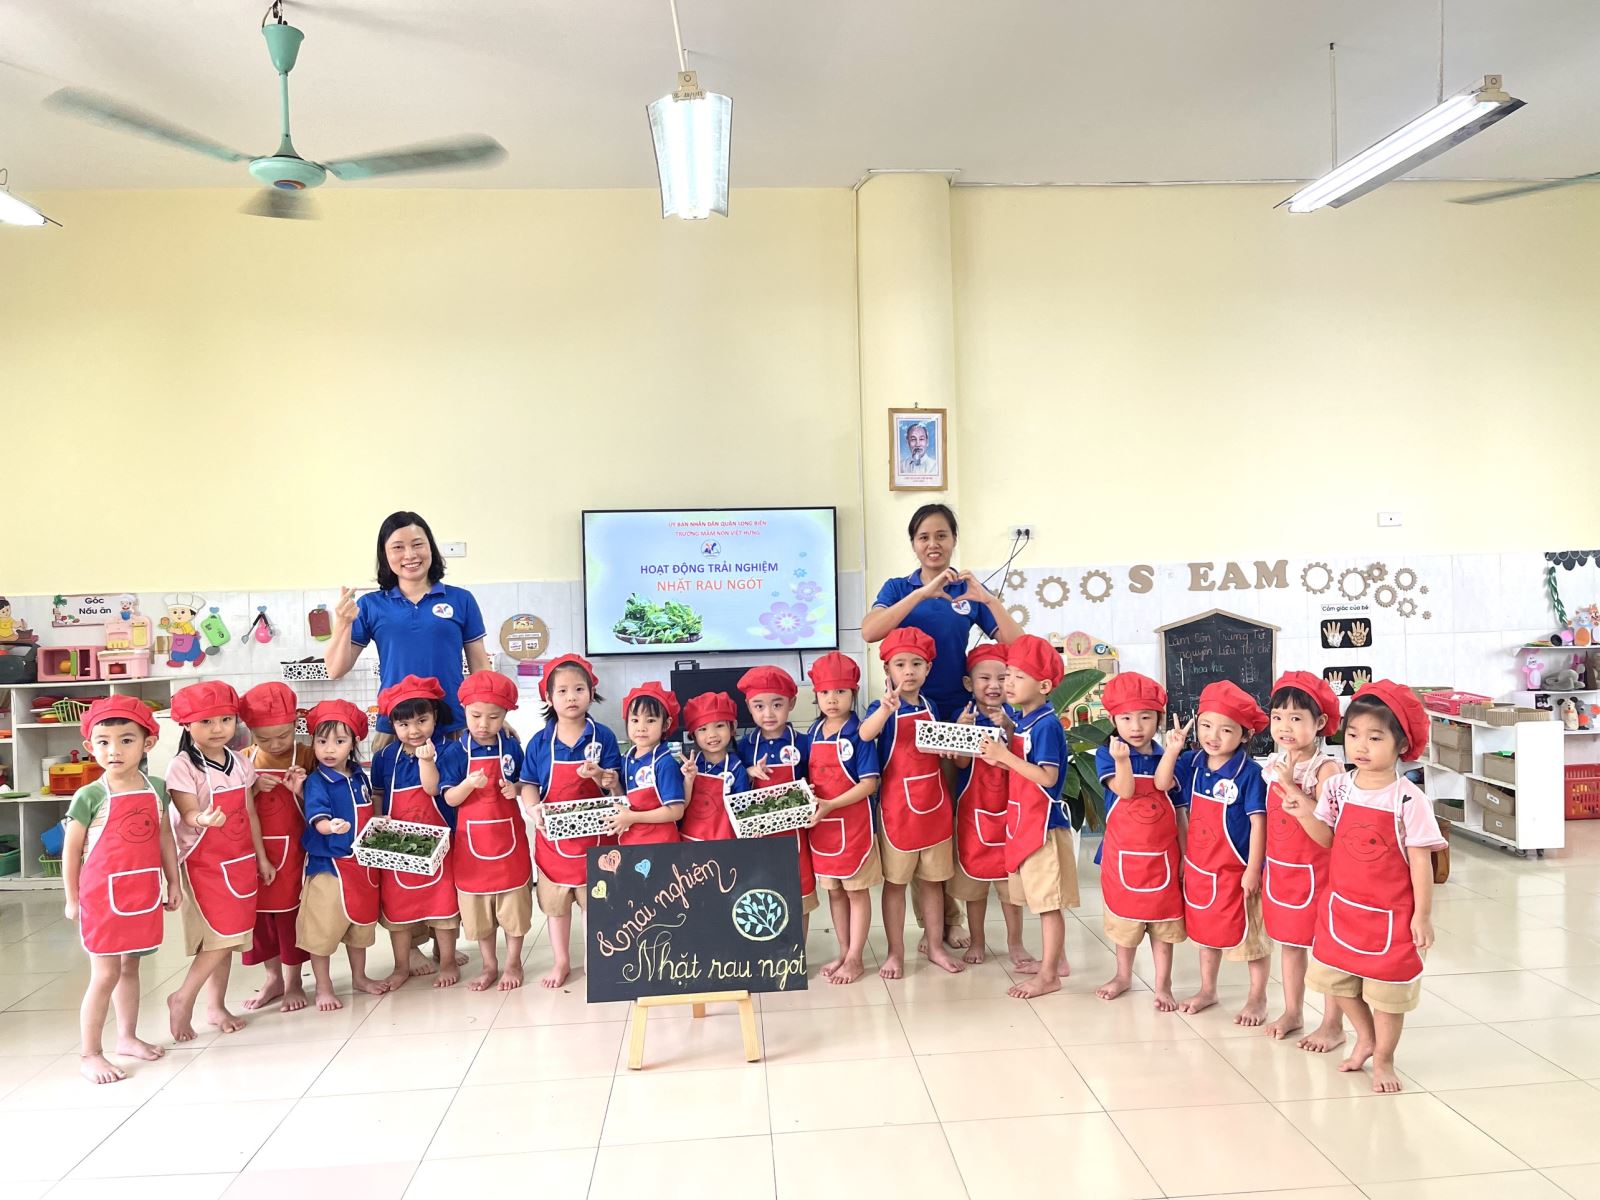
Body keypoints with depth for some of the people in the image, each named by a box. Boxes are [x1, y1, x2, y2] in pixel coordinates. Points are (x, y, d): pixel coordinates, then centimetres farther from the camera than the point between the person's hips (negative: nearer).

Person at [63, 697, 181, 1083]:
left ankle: (127, 1037, 32)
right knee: (105, 975, -1)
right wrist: (72, 899, -2)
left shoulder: (156, 790, 1)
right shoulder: (89, 797, -12)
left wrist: (173, 882, 13)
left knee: (130, 968, 18)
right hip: (103, 896, -5)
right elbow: (72, 850, -6)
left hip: (144, 895, 5)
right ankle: (89, 1055, 11)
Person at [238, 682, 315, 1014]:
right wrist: (252, 787, -15)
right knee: (259, 913, 12)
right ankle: (273, 977, 29)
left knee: (291, 912, 4)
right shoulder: (243, 760, 2)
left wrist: (301, 791, -22)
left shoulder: (306, 757, -6)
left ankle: (294, 980, 21)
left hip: (291, 850, -3)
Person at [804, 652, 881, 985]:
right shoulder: (813, 734, 4)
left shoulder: (858, 734, -13)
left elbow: (869, 783, -17)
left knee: (857, 891, 7)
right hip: (821, 826, 6)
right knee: (834, 891, 16)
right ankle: (843, 952, 29)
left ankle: (855, 959, 17)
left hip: (854, 825, -6)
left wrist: (830, 805, -22)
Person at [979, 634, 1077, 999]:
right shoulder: (1020, 720, 9)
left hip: (1044, 821, -9)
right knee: (1043, 899, 19)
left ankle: (1048, 976, 10)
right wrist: (998, 759, -2)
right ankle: (1056, 960, 32)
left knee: (1049, 901, 1)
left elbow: (1047, 777, -23)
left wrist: (1005, 756, -24)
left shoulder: (1046, 724, -18)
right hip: (1023, 820, 9)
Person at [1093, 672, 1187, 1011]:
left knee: (1163, 921, 10)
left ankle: (1163, 985, 23)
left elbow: (1181, 811, 3)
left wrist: (1186, 856, 1)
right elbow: (1125, 790, -22)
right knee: (1124, 918, 15)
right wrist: (1121, 761, -40)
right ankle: (1123, 975, 34)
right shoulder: (1107, 754, -7)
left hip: (1162, 856, 1)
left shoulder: (1169, 758, -2)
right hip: (1123, 855, 0)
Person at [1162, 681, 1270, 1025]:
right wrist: (1172, 750, -17)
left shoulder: (1248, 772, -19)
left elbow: (1258, 822, -17)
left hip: (1236, 869, -6)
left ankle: (1257, 998, 25)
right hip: (1199, 865, 6)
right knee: (1206, 931, 20)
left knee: (1250, 935, 9)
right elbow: (1161, 783, -3)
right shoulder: (1193, 762, -3)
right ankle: (1207, 990, 37)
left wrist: (1253, 869, -18)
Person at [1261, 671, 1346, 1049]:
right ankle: (1292, 1012, 33)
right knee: (1288, 941, 18)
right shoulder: (1273, 764, 3)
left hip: (1315, 871, -6)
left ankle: (1333, 1025, 18)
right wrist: (1259, 867, 13)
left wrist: (1291, 787, -32)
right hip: (1279, 869, 6)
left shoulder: (1325, 769, -17)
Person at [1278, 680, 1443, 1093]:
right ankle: (1365, 1038, 43)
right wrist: (1304, 811, -15)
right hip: (1342, 906, 5)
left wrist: (1422, 915, -10)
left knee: (1387, 990, 11)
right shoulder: (1338, 788, -5)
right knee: (1338, 981, 17)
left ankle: (1383, 1059, 32)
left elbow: (1420, 859, -13)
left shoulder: (1408, 799, -18)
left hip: (1390, 915, -4)